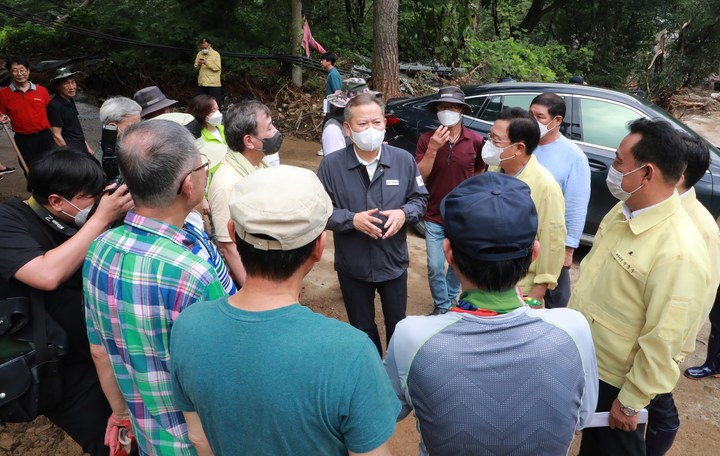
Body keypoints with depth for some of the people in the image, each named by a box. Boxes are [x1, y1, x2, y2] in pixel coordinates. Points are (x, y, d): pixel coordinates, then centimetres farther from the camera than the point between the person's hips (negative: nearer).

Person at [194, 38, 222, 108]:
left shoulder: (216, 54, -4)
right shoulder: (199, 54, 12)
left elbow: (218, 68, -14)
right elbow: (196, 67, 16)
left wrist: (206, 63, -21)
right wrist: (198, 65, -7)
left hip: (213, 84, -5)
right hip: (201, 84, 5)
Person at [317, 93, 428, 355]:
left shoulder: (403, 160, -7)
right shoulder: (331, 164, -13)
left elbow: (420, 199, 2)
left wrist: (404, 213, -19)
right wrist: (352, 219, -26)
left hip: (394, 263, 1)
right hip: (352, 266, -1)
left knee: (397, 324, 21)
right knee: (362, 327, 20)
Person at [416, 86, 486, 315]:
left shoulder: (475, 140, -8)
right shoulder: (426, 139, -9)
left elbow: (479, 172, 9)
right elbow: (419, 177, -13)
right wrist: (432, 149, -24)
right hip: (434, 217, -1)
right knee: (435, 268, 4)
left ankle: (451, 298, 44)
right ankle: (442, 306, 29)